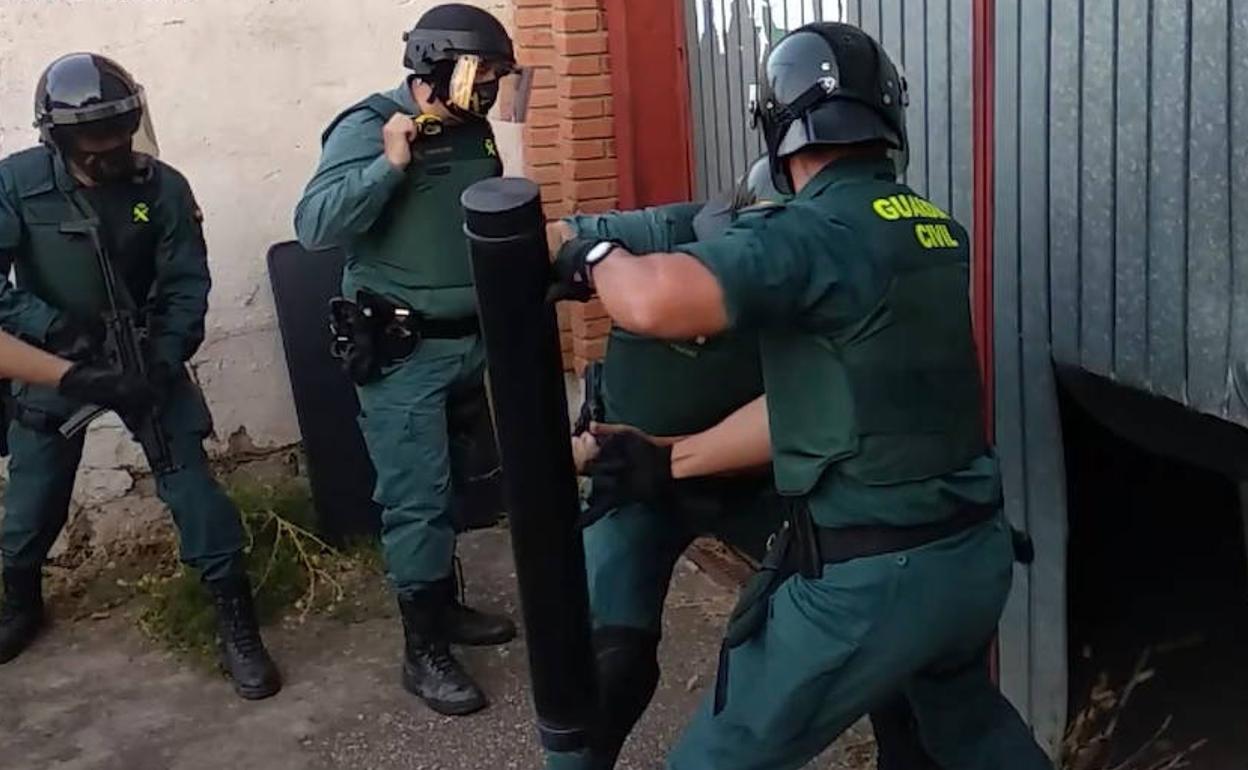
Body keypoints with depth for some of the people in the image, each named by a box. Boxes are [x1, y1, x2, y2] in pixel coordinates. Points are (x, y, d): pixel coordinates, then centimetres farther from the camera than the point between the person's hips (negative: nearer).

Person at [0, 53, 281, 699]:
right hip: (54, 361, 1)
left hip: (144, 355, 0)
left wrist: (162, 361, -21)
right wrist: (58, 329, -28)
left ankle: (237, 624, 4)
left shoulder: (163, 188, -13)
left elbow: (187, 287, -9)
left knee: (191, 485, -7)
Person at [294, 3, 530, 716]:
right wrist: (391, 164, -29)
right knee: (417, 499, -3)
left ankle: (448, 608, 34)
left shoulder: (473, 133, 8)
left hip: (470, 342, 8)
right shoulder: (368, 128, -13)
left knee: (455, 485, 18)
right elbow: (315, 226, -25)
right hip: (402, 353, -7)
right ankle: (424, 651, 8)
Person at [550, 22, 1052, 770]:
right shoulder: (938, 232, 6)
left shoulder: (814, 234, -18)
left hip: (869, 578, -7)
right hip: (976, 552, 8)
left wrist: (595, 257, -11)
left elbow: (657, 301, -35)